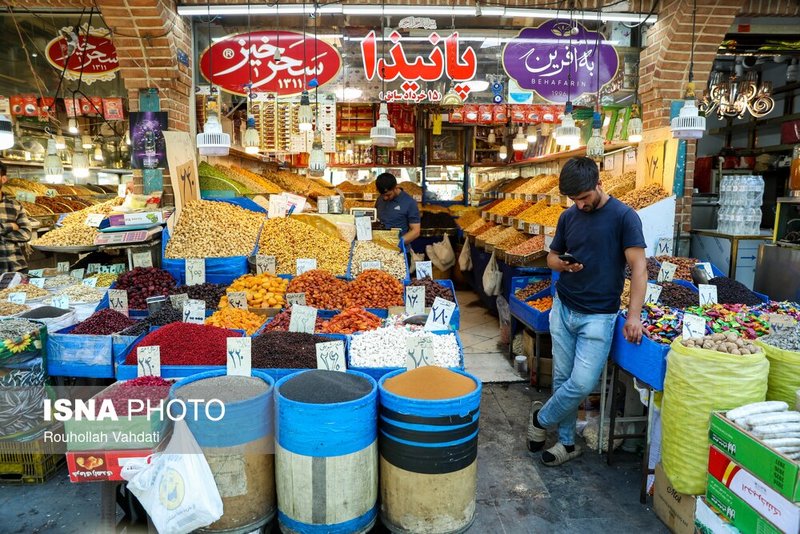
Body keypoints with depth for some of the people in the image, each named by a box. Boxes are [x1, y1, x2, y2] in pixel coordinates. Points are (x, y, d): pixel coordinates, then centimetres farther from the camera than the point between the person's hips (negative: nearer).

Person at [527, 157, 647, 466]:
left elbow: (638, 266, -11)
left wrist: (634, 316, -19)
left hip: (598, 315, -4)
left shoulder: (624, 217, -8)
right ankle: (567, 442, 25)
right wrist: (563, 264, -9)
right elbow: (552, 256, 16)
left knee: (582, 383, -9)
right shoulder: (569, 217, 6)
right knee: (562, 378, 8)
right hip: (563, 308, 4)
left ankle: (541, 418, 17)